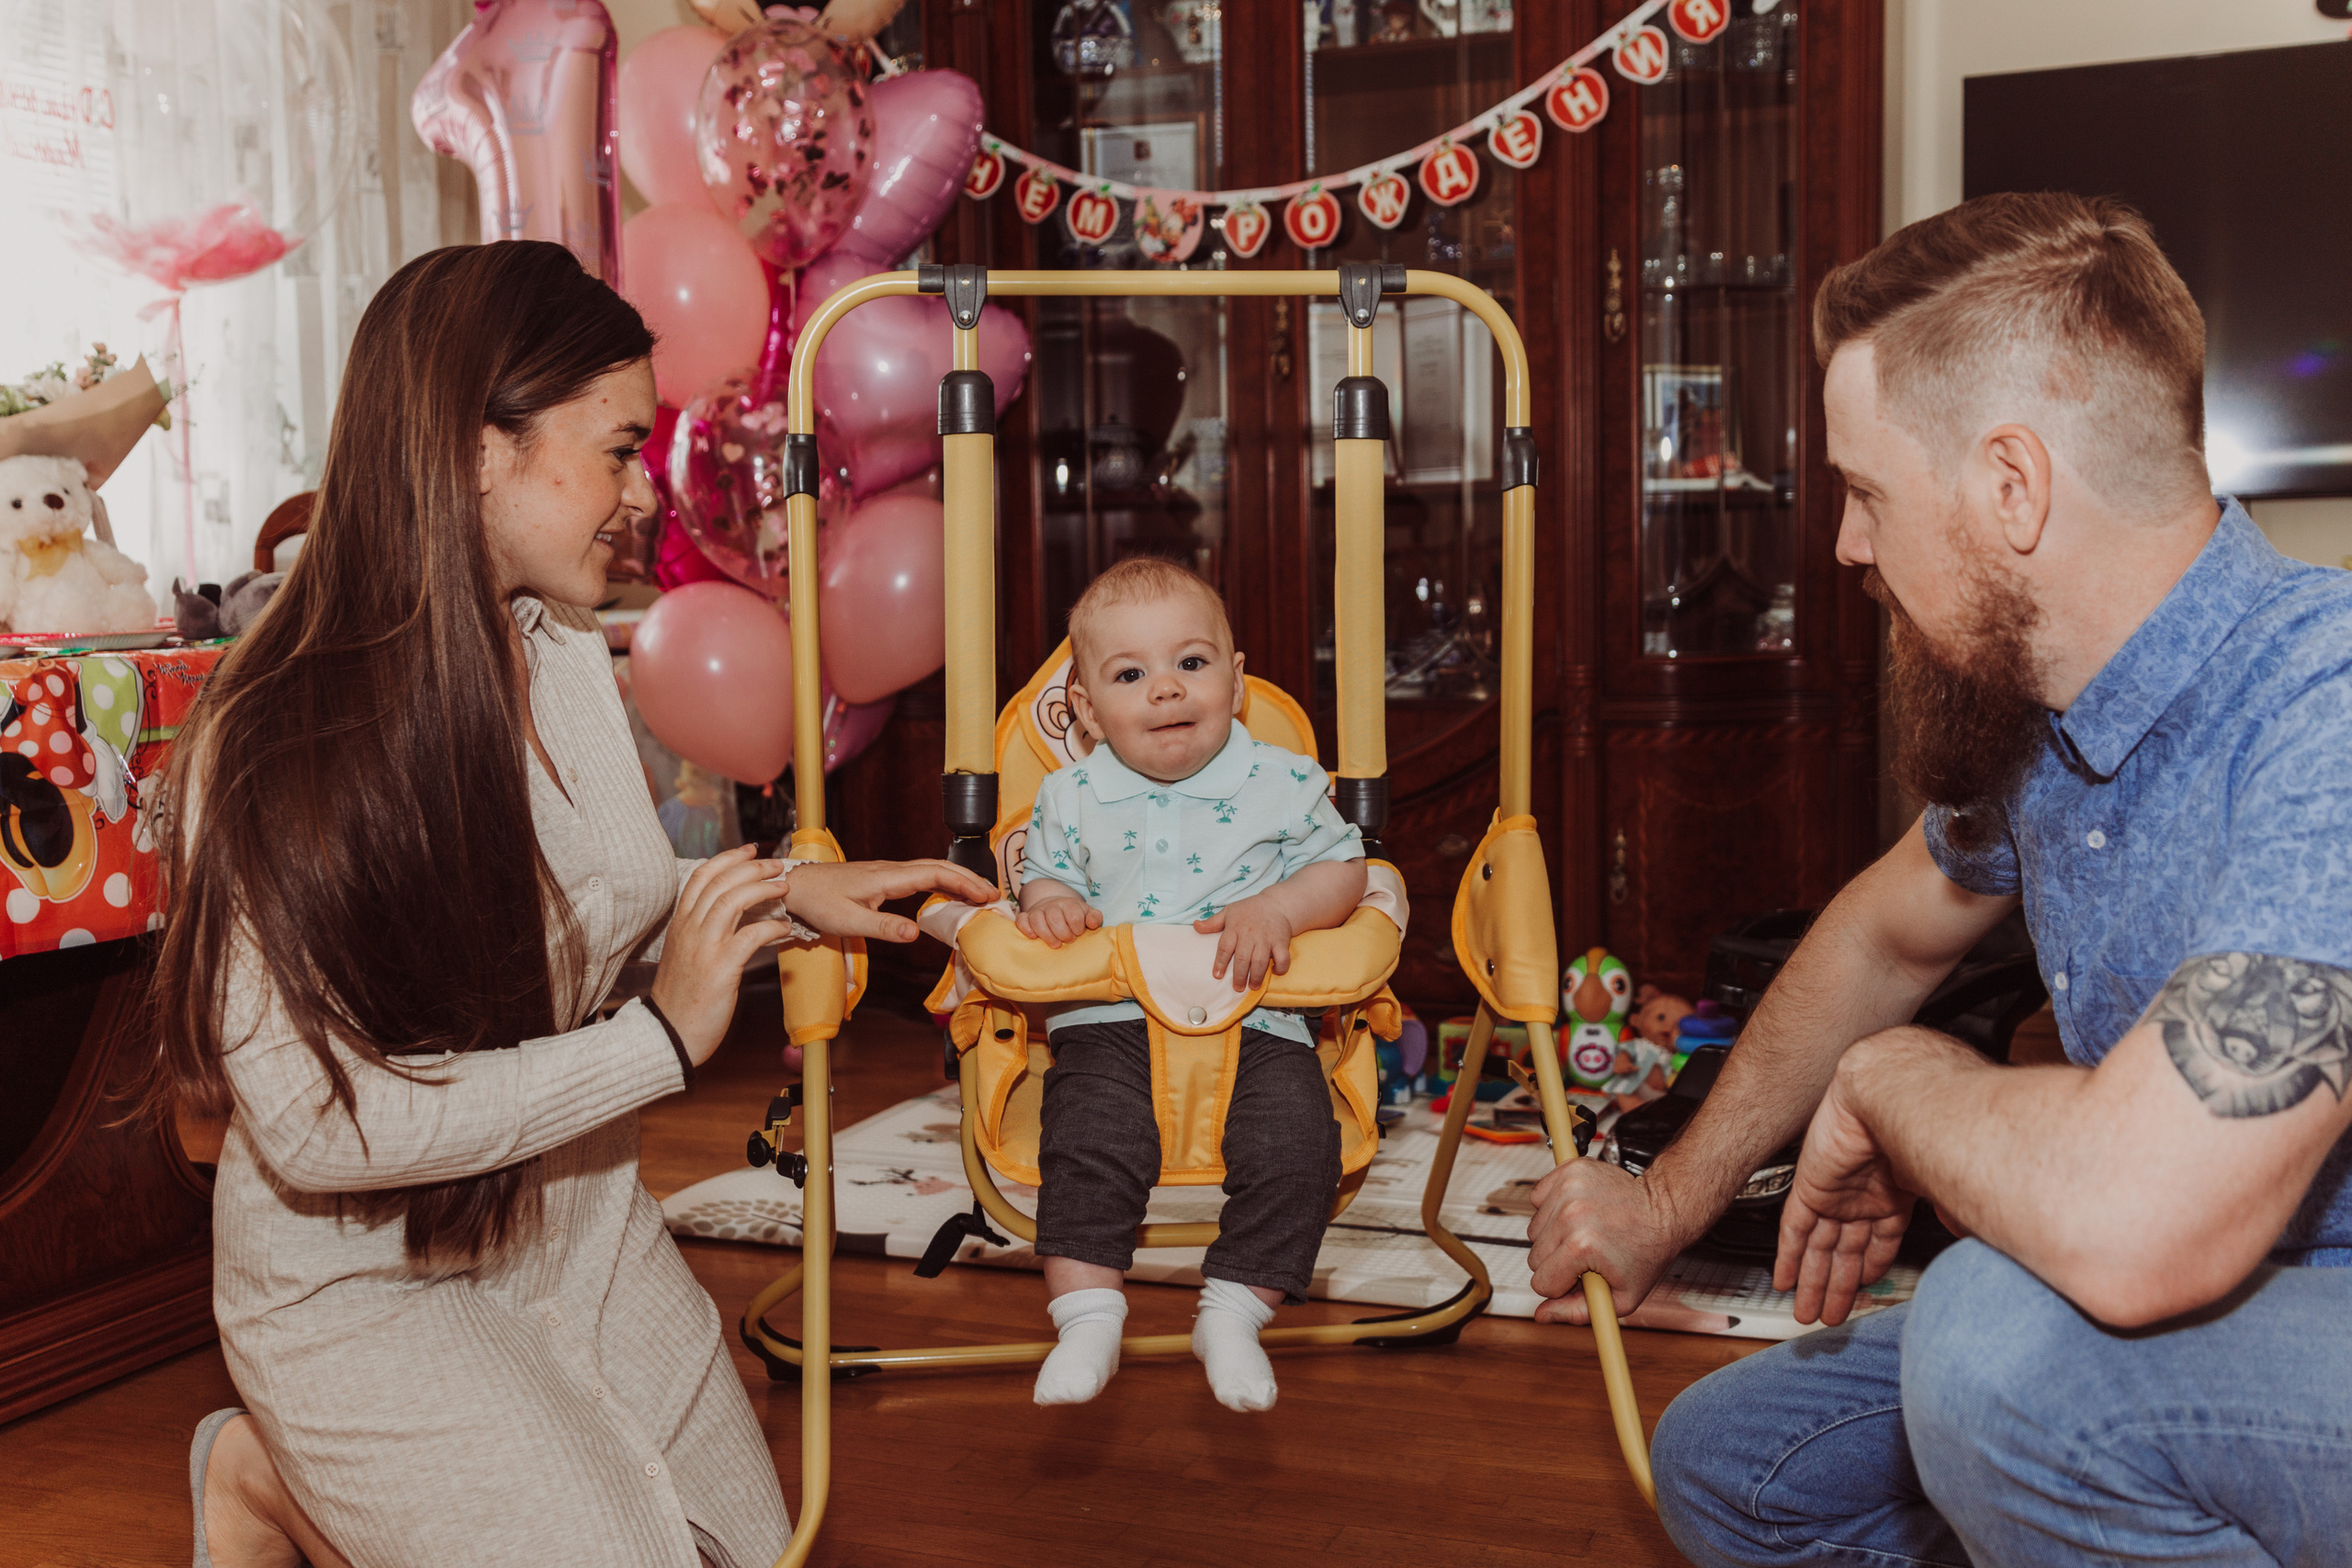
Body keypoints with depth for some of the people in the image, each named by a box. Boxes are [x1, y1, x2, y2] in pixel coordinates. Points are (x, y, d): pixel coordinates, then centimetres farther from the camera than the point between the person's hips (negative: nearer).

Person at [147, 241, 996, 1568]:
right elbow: (317, 1126, -28)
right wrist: (664, 1040, -27)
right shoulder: (270, 749, -25)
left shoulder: (572, 660, -5)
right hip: (371, 1282, -7)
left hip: (590, 1236, 7)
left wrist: (788, 895, 0)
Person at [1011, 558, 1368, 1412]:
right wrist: (1049, 902, -7)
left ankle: (1234, 1313, -4)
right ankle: (1085, 1317, -12)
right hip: (1110, 1022, 0)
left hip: (1256, 1022, 0)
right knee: (1089, 1143, -25)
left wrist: (1279, 908, -12)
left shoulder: (1282, 783, 5)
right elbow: (1043, 874, 18)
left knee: (1294, 1144, -21)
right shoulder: (1070, 797, 9)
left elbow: (1344, 869, 7)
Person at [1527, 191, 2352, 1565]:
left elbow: (2129, 1224, -42)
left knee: (2007, 1341, -34)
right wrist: (1670, 1202, 25)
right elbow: (1888, 936, 18)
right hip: (2186, 1338, 8)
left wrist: (1888, 1082, -19)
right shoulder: (2035, 714, -1)